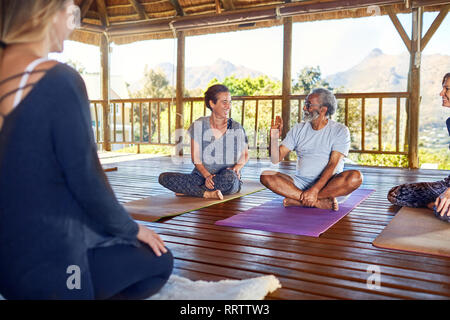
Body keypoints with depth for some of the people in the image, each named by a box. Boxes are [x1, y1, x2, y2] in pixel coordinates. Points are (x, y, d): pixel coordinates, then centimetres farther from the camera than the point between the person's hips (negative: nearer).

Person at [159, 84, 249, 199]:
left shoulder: (237, 128, 1)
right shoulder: (199, 125, 1)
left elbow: (245, 155, 13)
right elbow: (195, 158, 1)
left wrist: (237, 167, -9)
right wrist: (207, 175, -17)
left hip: (229, 182, -1)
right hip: (202, 176, 1)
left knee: (229, 176, -39)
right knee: (163, 177, -18)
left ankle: (188, 191, -18)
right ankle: (207, 194, -28)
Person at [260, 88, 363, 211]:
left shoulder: (340, 130, -1)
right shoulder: (298, 129, 10)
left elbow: (333, 165, -14)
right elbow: (275, 160, 5)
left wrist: (315, 190, -27)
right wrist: (274, 138, -13)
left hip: (328, 183, -2)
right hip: (300, 182, 3)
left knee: (355, 177, -33)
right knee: (266, 176, -21)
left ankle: (296, 200, -27)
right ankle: (320, 202, -29)